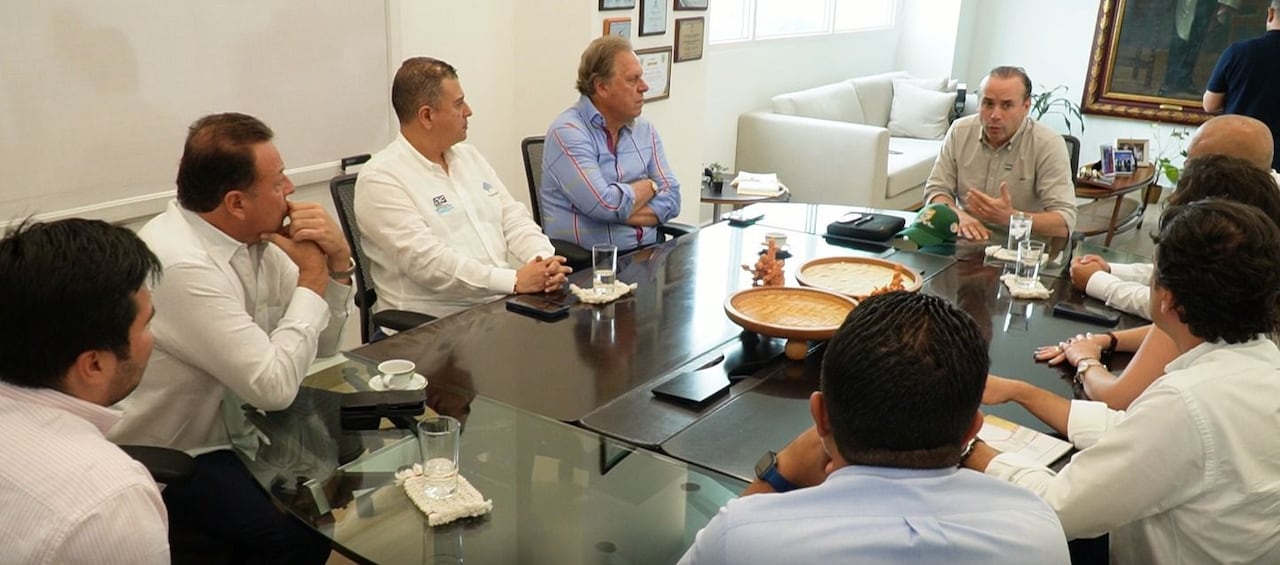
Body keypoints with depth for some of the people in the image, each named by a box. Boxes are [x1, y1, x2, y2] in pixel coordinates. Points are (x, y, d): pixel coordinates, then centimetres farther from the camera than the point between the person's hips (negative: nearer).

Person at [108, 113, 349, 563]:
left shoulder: (251, 235, -3)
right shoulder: (182, 265, -27)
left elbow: (320, 348, 3)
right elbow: (275, 386, -27)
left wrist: (337, 262, -13)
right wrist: (312, 275, -19)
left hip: (235, 427, 8)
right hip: (171, 461, -8)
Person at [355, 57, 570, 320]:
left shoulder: (469, 156, 16)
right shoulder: (380, 179, -8)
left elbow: (514, 220, 12)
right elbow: (426, 262, -17)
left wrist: (545, 260, -9)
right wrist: (515, 280, -22)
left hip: (504, 305, 7)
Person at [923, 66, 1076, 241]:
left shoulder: (1049, 145, -9)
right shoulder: (959, 131, 3)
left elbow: (1064, 224, -14)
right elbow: (936, 190, 4)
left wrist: (1009, 217, -29)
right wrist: (959, 216, -17)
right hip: (965, 241, 2)